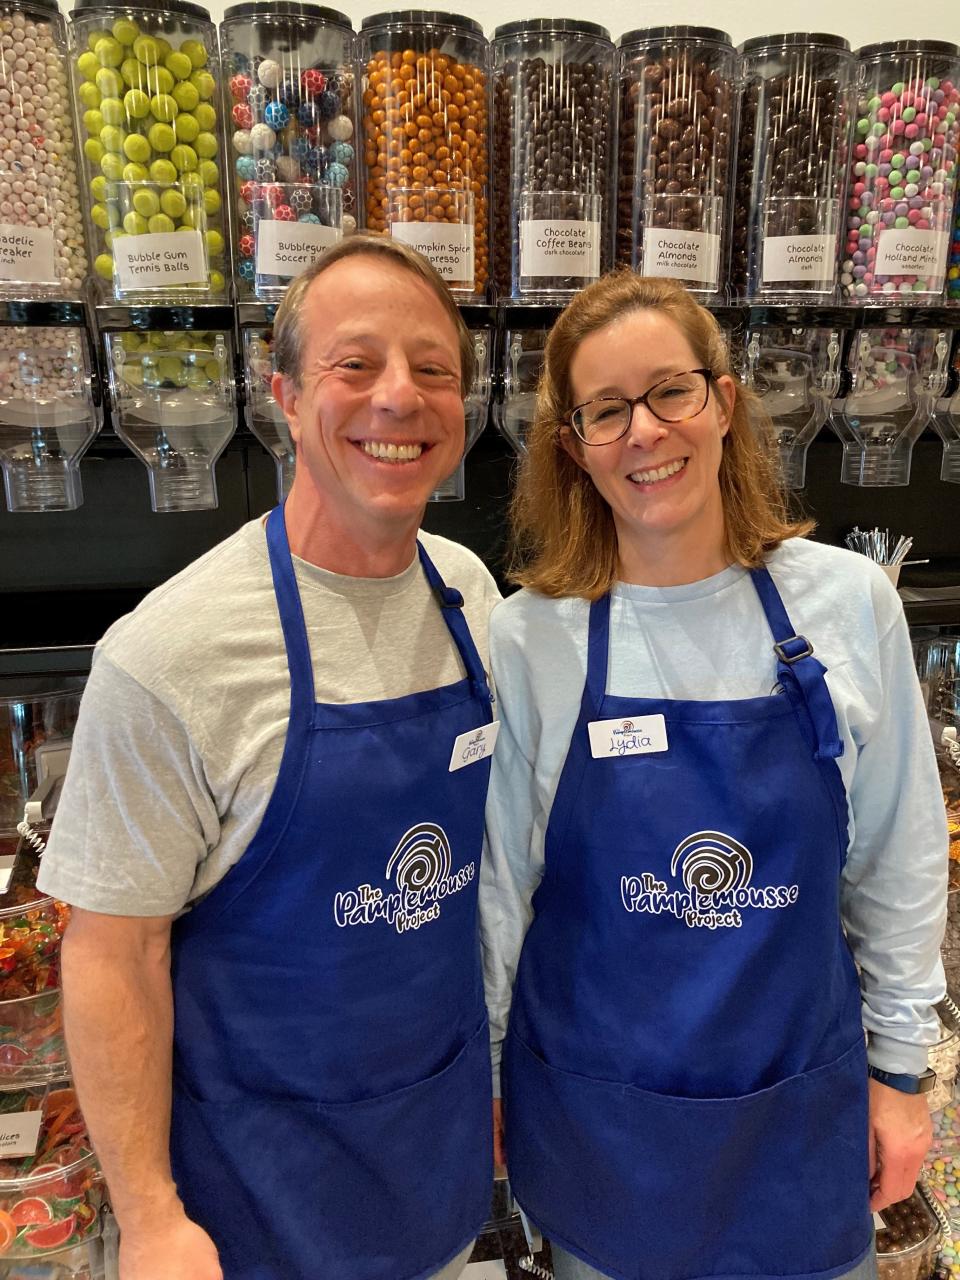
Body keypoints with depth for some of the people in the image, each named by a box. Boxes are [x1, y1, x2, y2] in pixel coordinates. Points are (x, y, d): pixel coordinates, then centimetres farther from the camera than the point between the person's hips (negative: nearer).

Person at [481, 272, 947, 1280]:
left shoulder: (849, 603, -10)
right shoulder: (527, 637, -14)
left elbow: (899, 858, -1)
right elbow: (495, 884, -5)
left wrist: (901, 1066, 4)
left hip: (800, 1099, 2)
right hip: (593, 1111, -1)